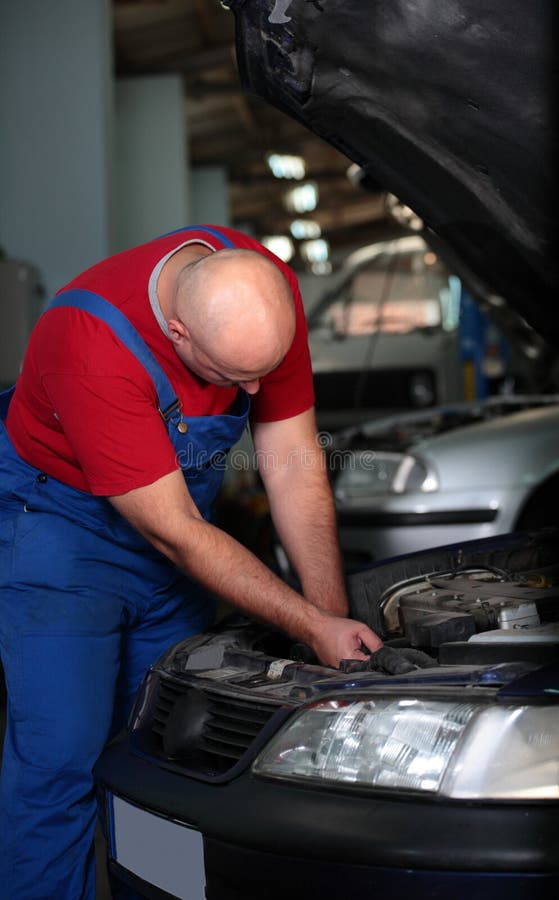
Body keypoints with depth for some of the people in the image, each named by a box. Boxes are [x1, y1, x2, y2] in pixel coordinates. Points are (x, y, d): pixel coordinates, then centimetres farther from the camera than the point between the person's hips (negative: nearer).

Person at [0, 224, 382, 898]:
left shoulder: (266, 292, -19)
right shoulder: (91, 343, -36)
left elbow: (295, 463, -10)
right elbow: (173, 532, -29)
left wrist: (337, 622, -14)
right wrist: (314, 627, -26)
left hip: (180, 530, 5)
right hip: (62, 523, -5)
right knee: (62, 759, -11)